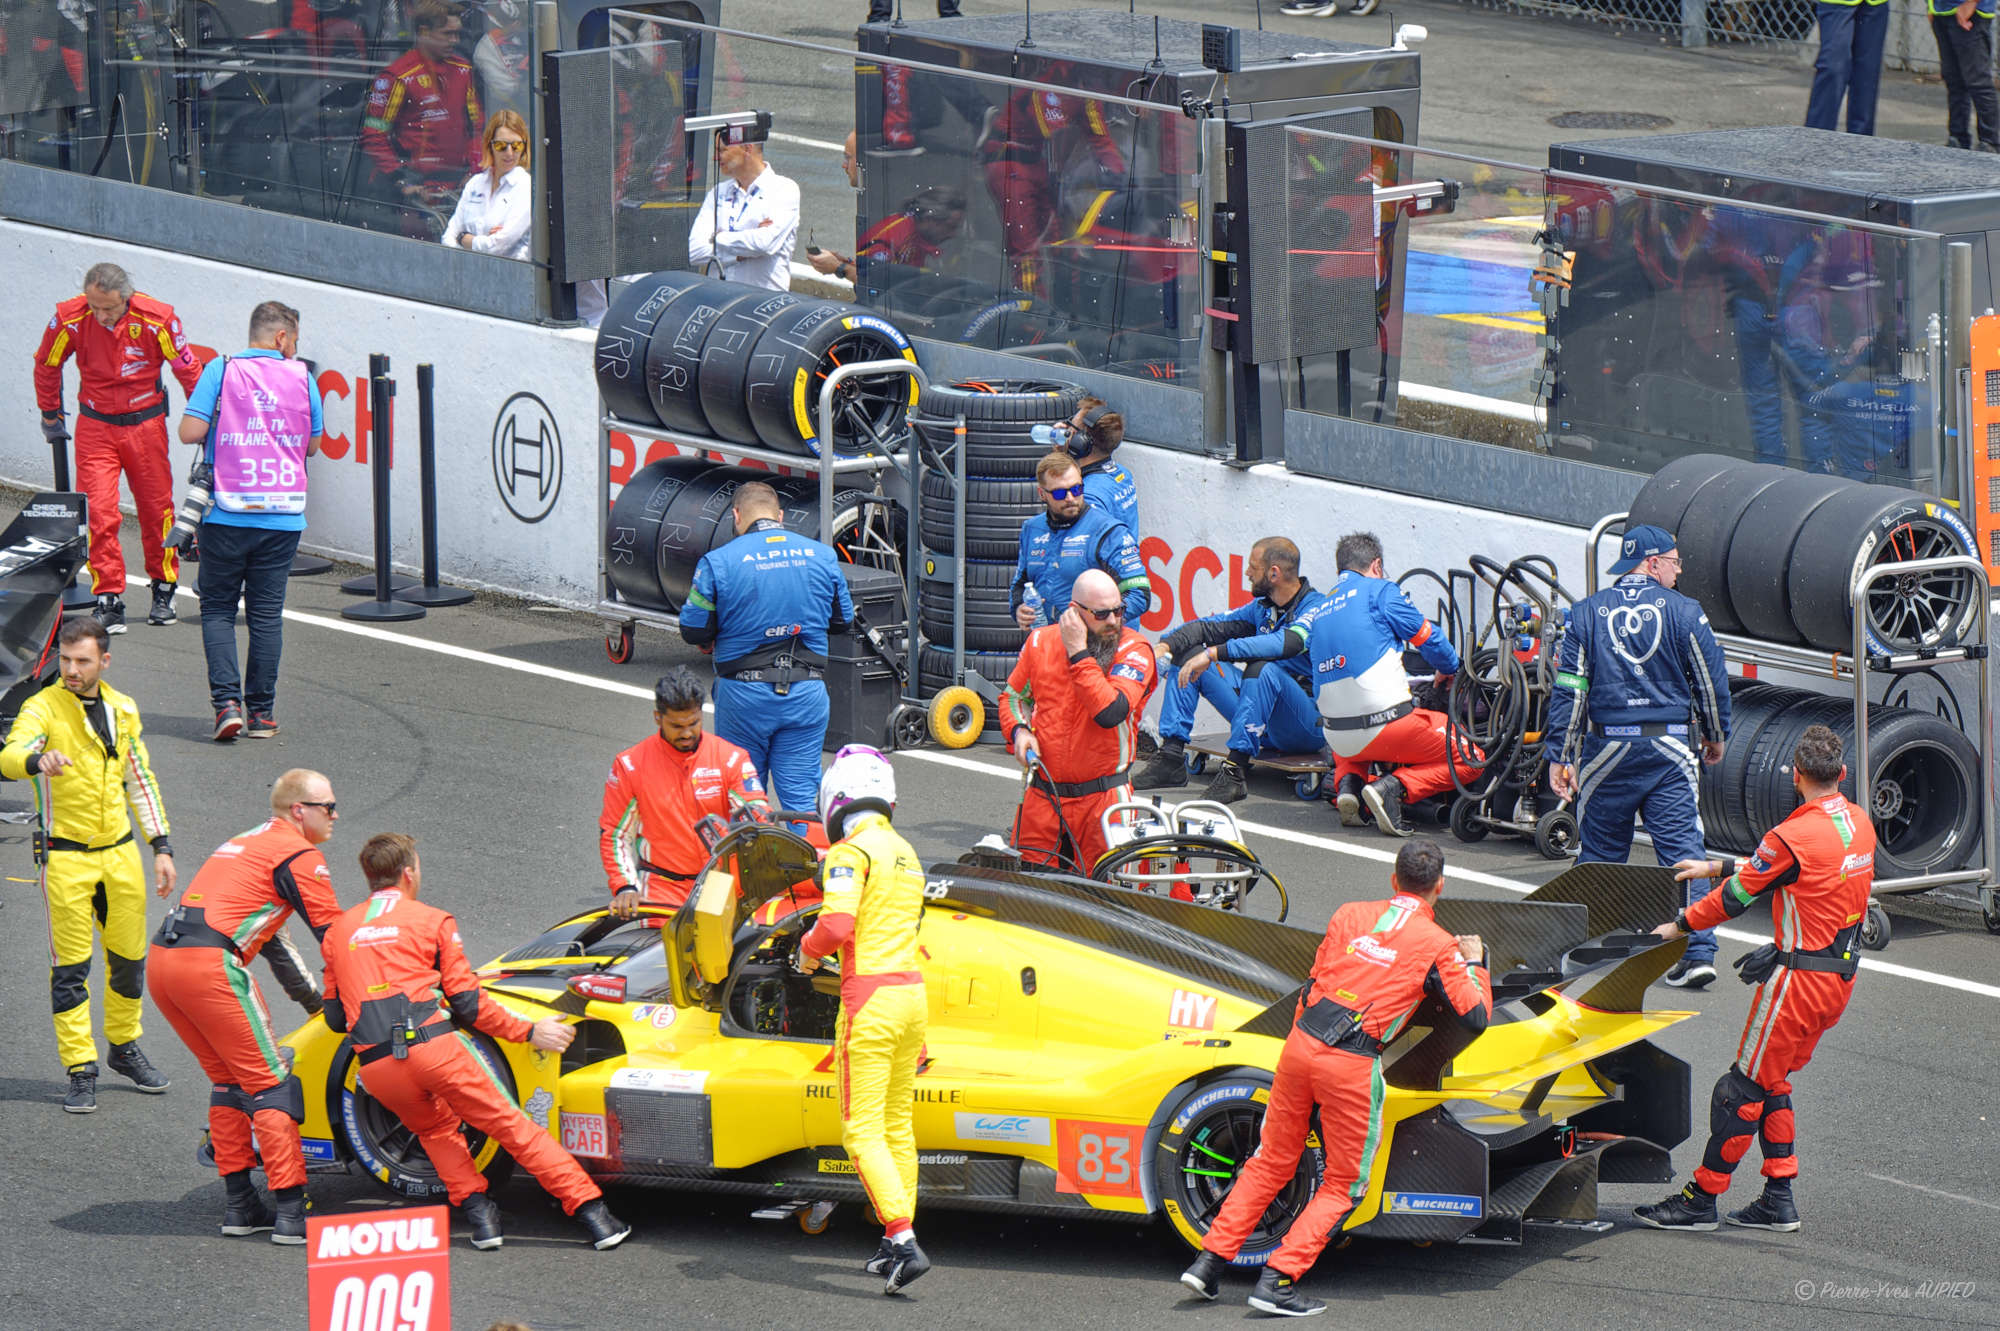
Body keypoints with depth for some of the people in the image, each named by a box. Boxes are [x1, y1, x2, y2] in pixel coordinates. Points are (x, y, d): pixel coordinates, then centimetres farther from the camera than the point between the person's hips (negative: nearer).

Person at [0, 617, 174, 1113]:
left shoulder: (122, 710, 7)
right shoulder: (43, 708, -10)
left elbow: (141, 780, 16)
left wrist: (161, 847, 11)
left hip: (119, 853, 5)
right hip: (66, 857, -5)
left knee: (129, 959, 12)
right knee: (70, 968, -2)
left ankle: (124, 1047, 32)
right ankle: (81, 1071, 4)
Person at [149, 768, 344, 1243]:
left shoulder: (245, 843, 29)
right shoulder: (299, 854, 0)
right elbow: (333, 933, -2)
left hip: (163, 958, 9)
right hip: (210, 964, -9)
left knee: (230, 1080, 19)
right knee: (271, 1083, -3)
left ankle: (239, 1204, 20)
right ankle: (291, 1212, -6)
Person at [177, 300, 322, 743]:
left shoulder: (221, 370, -4)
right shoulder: (301, 376, 2)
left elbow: (190, 431, -10)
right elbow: (313, 444, 10)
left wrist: (220, 427, 10)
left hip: (227, 513, -1)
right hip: (282, 515, 1)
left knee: (218, 607, 9)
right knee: (266, 613, 9)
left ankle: (227, 701, -6)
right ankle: (261, 711, 12)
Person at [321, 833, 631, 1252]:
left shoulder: (338, 931, 19)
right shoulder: (432, 921, 10)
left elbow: (334, 1018, 20)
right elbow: (468, 1005, 5)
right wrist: (530, 1032, 15)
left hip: (375, 1067, 3)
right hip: (433, 1046, -3)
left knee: (435, 1130, 29)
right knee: (509, 1124, 4)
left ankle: (476, 1209, 8)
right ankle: (591, 1211, -2)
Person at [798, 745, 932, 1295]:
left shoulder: (851, 852, -11)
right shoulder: (906, 854, 17)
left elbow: (838, 924, -22)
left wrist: (809, 949, -2)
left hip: (871, 998, -8)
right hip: (913, 992, 8)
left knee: (863, 1131, -7)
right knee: (898, 1125, 16)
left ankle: (904, 1242, -18)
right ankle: (896, 1242, 21)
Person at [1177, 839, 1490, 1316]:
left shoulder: (1349, 915, 12)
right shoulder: (1438, 946, 1)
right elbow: (1477, 1017, 3)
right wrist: (1475, 962, 20)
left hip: (1301, 1043, 4)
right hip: (1352, 1066, -4)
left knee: (1272, 1162, 20)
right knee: (1344, 1186, 10)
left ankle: (1211, 1259, 17)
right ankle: (1278, 1280, -1)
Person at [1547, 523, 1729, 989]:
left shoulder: (1588, 613, 0)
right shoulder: (1683, 612, -4)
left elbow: (1570, 688, -2)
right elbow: (1711, 681, 0)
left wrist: (1560, 756, 0)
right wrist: (1715, 736, 17)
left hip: (1608, 748, 1)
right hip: (1671, 749, -1)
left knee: (1600, 849, 14)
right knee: (1683, 848, -2)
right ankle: (1698, 953, -10)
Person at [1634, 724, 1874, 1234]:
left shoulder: (1795, 836, -20)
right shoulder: (1858, 823, 5)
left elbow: (1737, 896, -10)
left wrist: (1680, 925, 5)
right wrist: (1717, 867, 23)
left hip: (1800, 979, -8)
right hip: (1842, 975, 8)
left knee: (1744, 1087, 0)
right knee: (1772, 1081, 18)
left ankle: (1701, 1199, 6)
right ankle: (1779, 1200, 17)